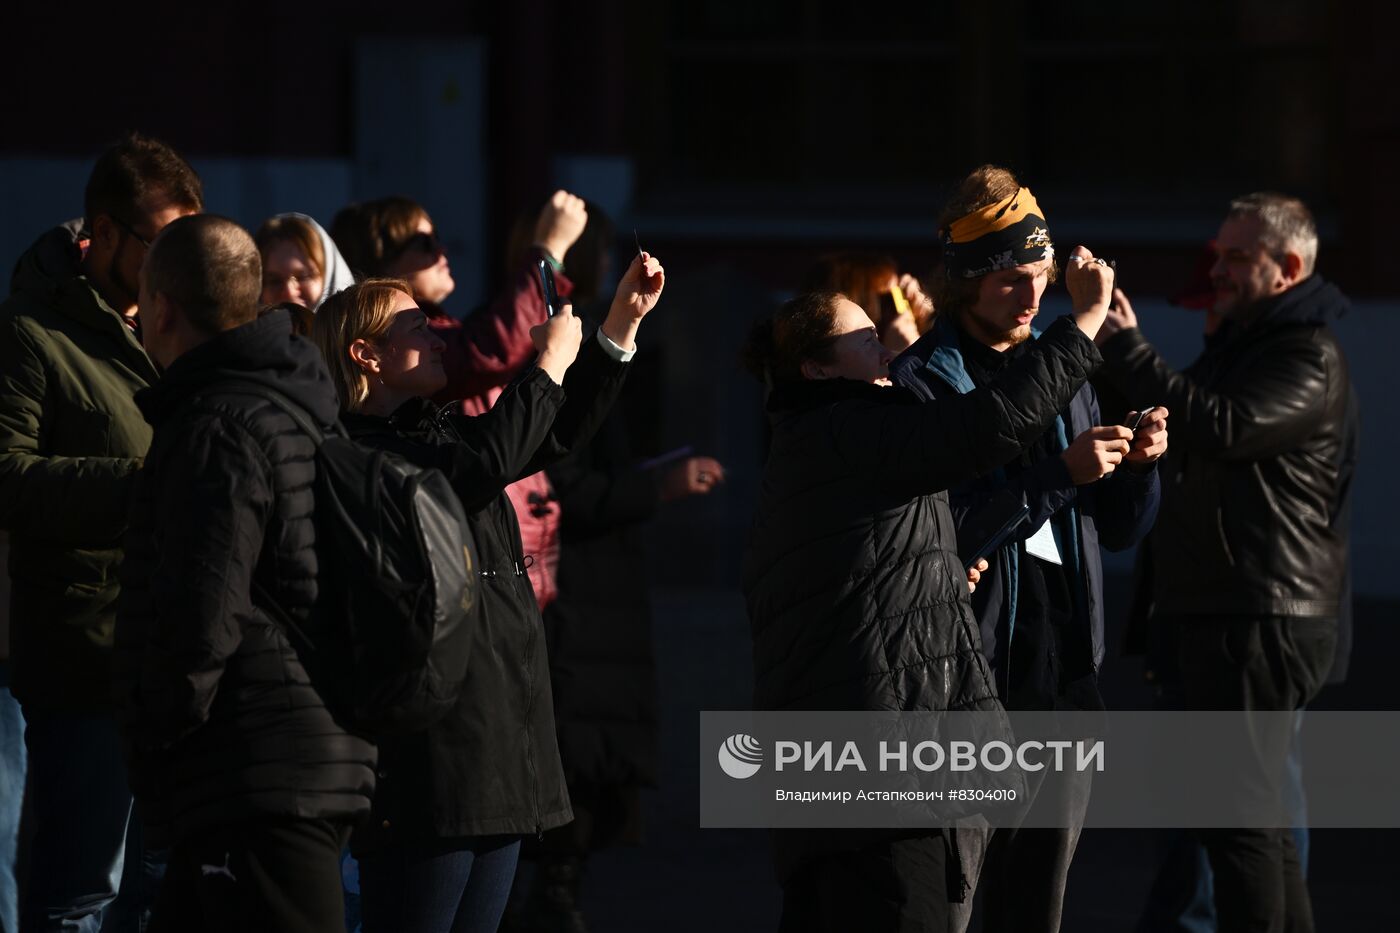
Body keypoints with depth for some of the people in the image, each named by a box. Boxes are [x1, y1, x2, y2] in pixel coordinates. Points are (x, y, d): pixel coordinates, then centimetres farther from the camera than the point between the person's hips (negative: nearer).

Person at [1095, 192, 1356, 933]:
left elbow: (1222, 427, -28)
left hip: (1263, 618, -10)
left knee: (1239, 814, -12)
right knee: (1257, 814, 14)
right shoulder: (1238, 343, 21)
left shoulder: (1310, 360, -12)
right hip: (1212, 610, 10)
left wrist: (1124, 349, -27)